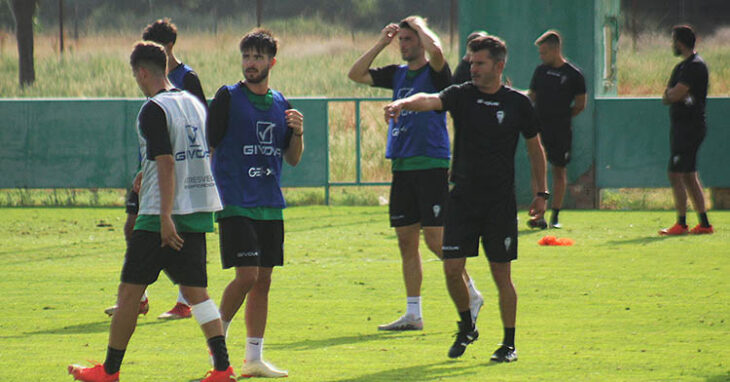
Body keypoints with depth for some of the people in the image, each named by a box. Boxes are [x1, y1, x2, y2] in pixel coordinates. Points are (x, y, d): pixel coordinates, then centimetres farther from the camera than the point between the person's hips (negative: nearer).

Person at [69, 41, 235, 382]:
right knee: (195, 290, 6)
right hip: (198, 211, 7)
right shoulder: (194, 104, 13)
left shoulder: (153, 110, -11)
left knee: (130, 290, 3)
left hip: (159, 216, -7)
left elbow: (166, 163, -19)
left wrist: (165, 216, -21)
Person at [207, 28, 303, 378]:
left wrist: (298, 132, -3)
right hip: (235, 204, -5)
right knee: (247, 275, -14)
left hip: (270, 206, 5)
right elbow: (207, 147, -3)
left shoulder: (280, 103, 13)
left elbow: (293, 159, 17)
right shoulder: (228, 98, -3)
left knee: (263, 280, 5)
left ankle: (254, 358, 10)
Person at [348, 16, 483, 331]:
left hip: (431, 165, -7)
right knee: (406, 242, 7)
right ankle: (413, 314, 11)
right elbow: (356, 74, 16)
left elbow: (435, 50, -27)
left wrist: (418, 25, -9)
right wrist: (380, 43, 9)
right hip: (402, 166, 7)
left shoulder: (435, 73, -5)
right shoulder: (397, 74, 15)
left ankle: (471, 296, 6)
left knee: (435, 239, -9)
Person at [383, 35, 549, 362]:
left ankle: (509, 343, 13)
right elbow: (430, 101, -21)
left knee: (501, 273, 0)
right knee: (452, 268, -4)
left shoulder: (518, 103, 1)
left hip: (501, 200, -1)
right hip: (463, 197, 1)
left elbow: (535, 148, 12)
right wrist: (403, 103, -42)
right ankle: (466, 328, 20)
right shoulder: (462, 95, 0)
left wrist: (541, 192, 10)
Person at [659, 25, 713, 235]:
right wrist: (672, 95, -6)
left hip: (689, 128, -10)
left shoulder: (695, 66, -15)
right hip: (682, 126, 10)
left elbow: (674, 95, -21)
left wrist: (670, 93, 0)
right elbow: (667, 98, 15)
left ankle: (681, 224, -8)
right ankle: (704, 224, 15)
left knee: (676, 174, -10)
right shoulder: (683, 66, 17)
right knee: (689, 176, 12)